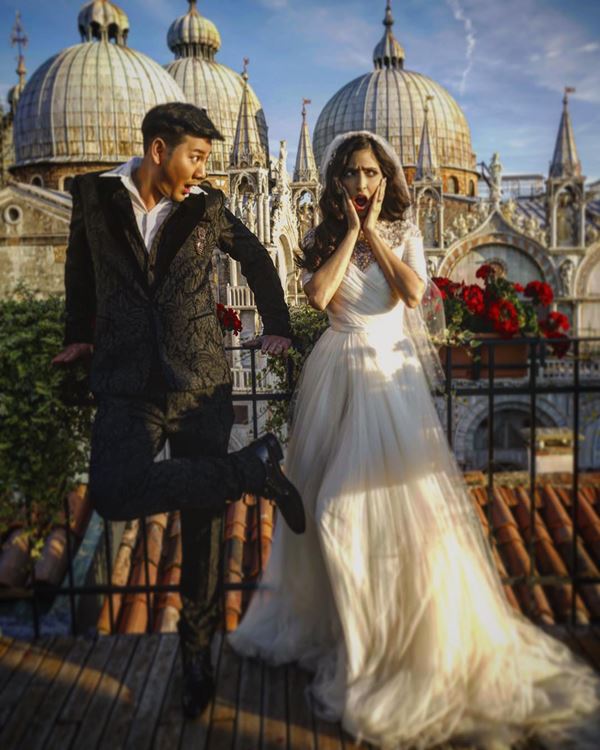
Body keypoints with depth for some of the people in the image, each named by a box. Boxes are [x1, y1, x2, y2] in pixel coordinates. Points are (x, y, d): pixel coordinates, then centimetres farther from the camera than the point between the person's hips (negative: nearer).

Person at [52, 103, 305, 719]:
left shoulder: (206, 208, 6)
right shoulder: (94, 196, 7)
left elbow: (256, 259, 20)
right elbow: (80, 266, 23)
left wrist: (277, 327, 15)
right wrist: (79, 333, 23)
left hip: (201, 385, 0)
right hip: (128, 388, 0)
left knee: (203, 519, 4)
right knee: (112, 494, -27)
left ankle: (197, 649, 24)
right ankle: (252, 467, -11)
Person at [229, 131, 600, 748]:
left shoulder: (404, 235, 6)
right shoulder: (322, 239, 6)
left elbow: (414, 292, -13)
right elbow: (318, 295, -13)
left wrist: (373, 232, -6)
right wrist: (350, 230, -7)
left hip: (393, 375, -1)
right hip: (340, 375, 1)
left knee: (404, 495, -6)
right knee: (336, 501, 7)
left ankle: (421, 636, 12)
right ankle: (337, 623, 26)